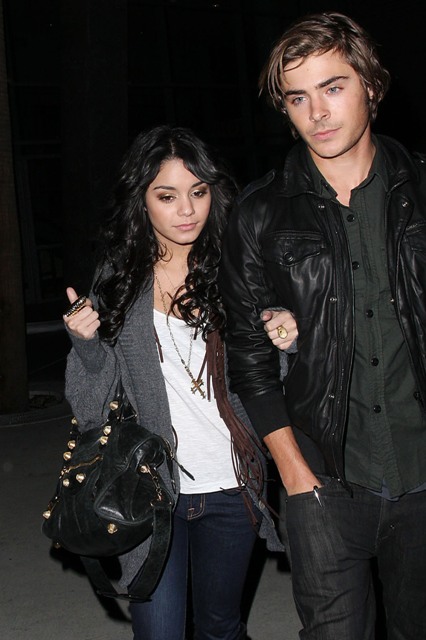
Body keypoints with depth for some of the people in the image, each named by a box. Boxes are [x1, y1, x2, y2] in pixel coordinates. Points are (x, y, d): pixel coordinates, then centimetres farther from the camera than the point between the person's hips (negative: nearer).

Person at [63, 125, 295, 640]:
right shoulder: (117, 281, -2)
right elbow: (92, 408, -1)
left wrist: (286, 344, -15)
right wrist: (85, 345, -19)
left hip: (230, 486, 1)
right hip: (150, 487, -1)